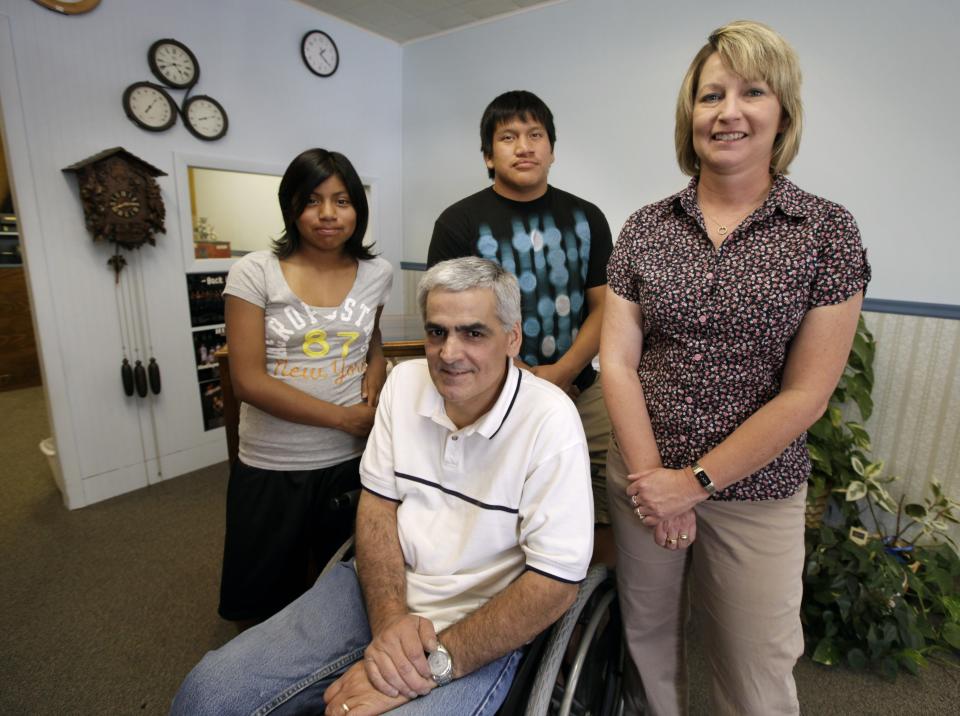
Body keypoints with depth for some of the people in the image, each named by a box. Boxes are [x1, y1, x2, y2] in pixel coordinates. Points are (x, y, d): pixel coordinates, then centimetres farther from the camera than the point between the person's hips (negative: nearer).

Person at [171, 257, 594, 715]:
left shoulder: (550, 420, -19)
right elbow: (377, 502, 1)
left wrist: (434, 663, -20)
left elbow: (556, 584, -18)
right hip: (379, 592, 4)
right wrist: (389, 617, -13)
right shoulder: (404, 381, -3)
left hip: (479, 629, -3)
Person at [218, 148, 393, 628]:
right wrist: (344, 417, -16)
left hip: (353, 460, 2)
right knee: (259, 608, 15)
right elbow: (248, 380, -12)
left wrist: (376, 372, -2)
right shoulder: (255, 273, -7)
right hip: (271, 467, -1)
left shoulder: (376, 273, 2)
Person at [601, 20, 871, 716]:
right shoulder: (646, 227, -1)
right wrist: (652, 478, -10)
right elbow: (617, 361, -5)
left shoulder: (826, 230, -6)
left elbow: (806, 393, -10)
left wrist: (695, 482, -12)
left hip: (757, 491, -1)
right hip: (643, 477, 2)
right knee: (647, 637, 20)